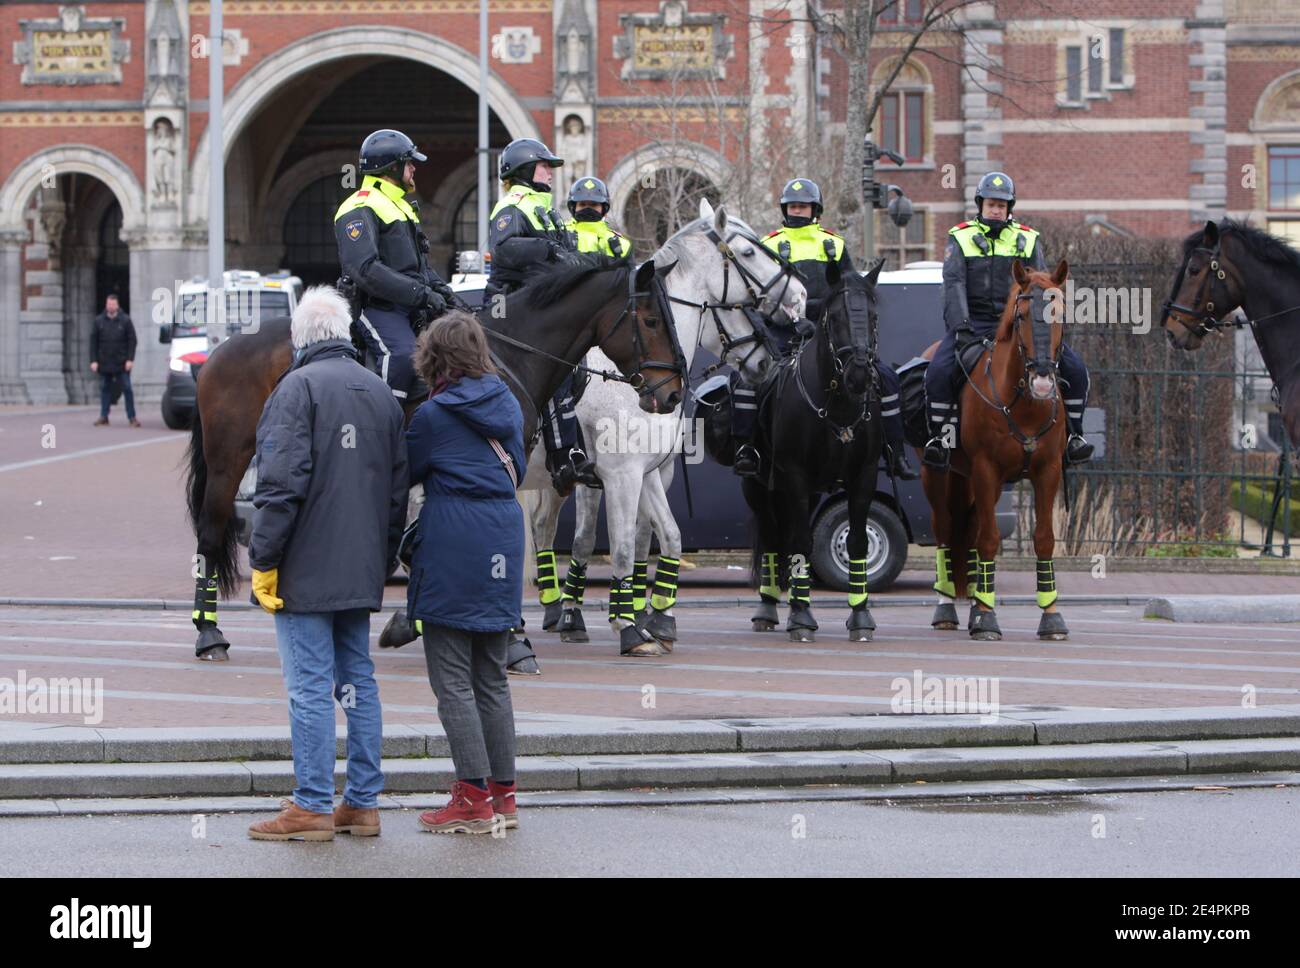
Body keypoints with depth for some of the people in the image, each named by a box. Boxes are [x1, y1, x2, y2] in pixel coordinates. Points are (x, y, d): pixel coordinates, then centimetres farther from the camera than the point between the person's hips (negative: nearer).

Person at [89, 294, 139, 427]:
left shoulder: (125, 320, 0)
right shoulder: (98, 321, 5)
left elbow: (132, 340, 0)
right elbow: (93, 342, 5)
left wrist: (130, 359, -9)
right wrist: (94, 360, -3)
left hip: (122, 364, -2)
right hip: (104, 364, 2)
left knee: (127, 389, -2)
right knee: (105, 390, 6)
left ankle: (132, 417, 2)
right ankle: (103, 417, 11)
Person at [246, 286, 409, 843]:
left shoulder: (299, 387, -10)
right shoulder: (381, 392, 13)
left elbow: (281, 484, -17)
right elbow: (398, 489, 16)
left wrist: (264, 560, -12)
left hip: (306, 569, -7)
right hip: (361, 569, 7)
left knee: (309, 686, -5)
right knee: (358, 681, 12)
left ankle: (312, 807, -4)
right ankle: (363, 803, 14)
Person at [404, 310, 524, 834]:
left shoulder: (433, 415, -9)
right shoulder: (508, 403, 8)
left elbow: (405, 472, 3)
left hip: (452, 553, -7)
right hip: (504, 545, 7)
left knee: (452, 680, -1)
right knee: (492, 678, 14)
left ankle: (475, 798, -3)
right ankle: (503, 793, 15)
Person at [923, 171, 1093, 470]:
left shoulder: (1028, 239, 14)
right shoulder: (961, 238, 7)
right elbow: (954, 284, -6)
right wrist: (961, 326, -21)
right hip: (974, 322, -2)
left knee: (1075, 370, -13)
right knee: (939, 372, -29)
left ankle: (1072, 435, 1)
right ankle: (940, 437, -12)